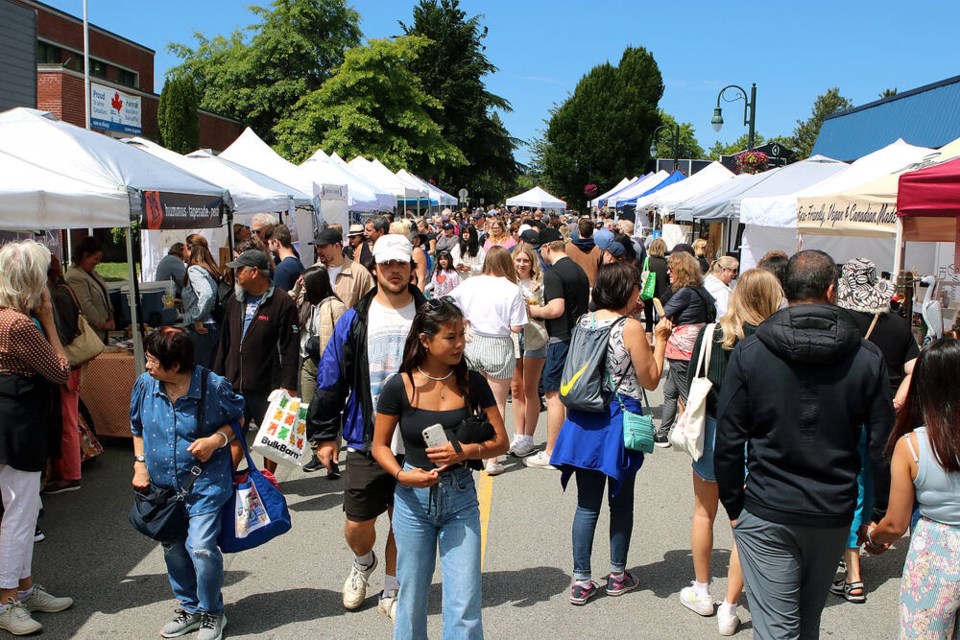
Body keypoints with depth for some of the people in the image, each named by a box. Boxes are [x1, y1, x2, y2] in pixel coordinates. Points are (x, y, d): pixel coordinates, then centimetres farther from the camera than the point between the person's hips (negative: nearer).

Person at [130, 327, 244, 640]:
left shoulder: (213, 386, -17)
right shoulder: (144, 385, -5)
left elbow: (237, 418, -1)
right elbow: (137, 427, 13)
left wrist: (216, 440, -19)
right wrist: (140, 464, 5)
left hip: (205, 483, -5)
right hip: (162, 485, 5)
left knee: (201, 548, -11)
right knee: (173, 549, 15)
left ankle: (212, 612, 13)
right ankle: (189, 606, 37)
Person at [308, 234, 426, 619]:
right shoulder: (354, 321, -1)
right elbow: (330, 381, 3)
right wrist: (324, 434, 3)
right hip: (365, 442, 0)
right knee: (357, 525, 8)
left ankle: (391, 592, 34)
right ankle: (363, 562, 43)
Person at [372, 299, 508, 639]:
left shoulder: (472, 382, -5)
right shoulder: (399, 387, -9)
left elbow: (501, 442, 1)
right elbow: (380, 446, 0)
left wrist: (466, 451, -18)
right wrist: (402, 475, -18)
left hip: (460, 498, 1)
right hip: (413, 497, 0)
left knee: (465, 606, -1)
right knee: (412, 599, 14)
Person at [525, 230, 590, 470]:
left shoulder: (553, 273, -15)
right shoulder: (579, 270, 13)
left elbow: (556, 309, -24)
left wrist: (534, 310, -7)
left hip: (561, 339, -9)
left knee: (554, 394, -4)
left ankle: (550, 454, 0)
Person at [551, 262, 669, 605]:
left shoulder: (583, 322, 2)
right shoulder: (631, 328, -14)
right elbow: (650, 380, -8)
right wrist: (660, 340, 0)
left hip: (584, 420, 5)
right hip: (619, 422, -4)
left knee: (587, 503, 10)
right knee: (621, 500, 13)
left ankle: (581, 580, 14)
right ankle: (618, 574, 27)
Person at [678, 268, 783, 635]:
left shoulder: (711, 336, -9)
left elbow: (692, 388, -2)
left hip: (712, 433, 1)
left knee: (704, 513, 21)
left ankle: (701, 592, 34)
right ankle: (729, 609, 19)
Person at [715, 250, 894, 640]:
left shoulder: (749, 352, -9)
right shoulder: (867, 358, -5)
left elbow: (728, 441, -8)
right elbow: (882, 446, -2)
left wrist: (733, 505, 3)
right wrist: (880, 514, 9)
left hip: (766, 515, -2)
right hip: (834, 514, 3)